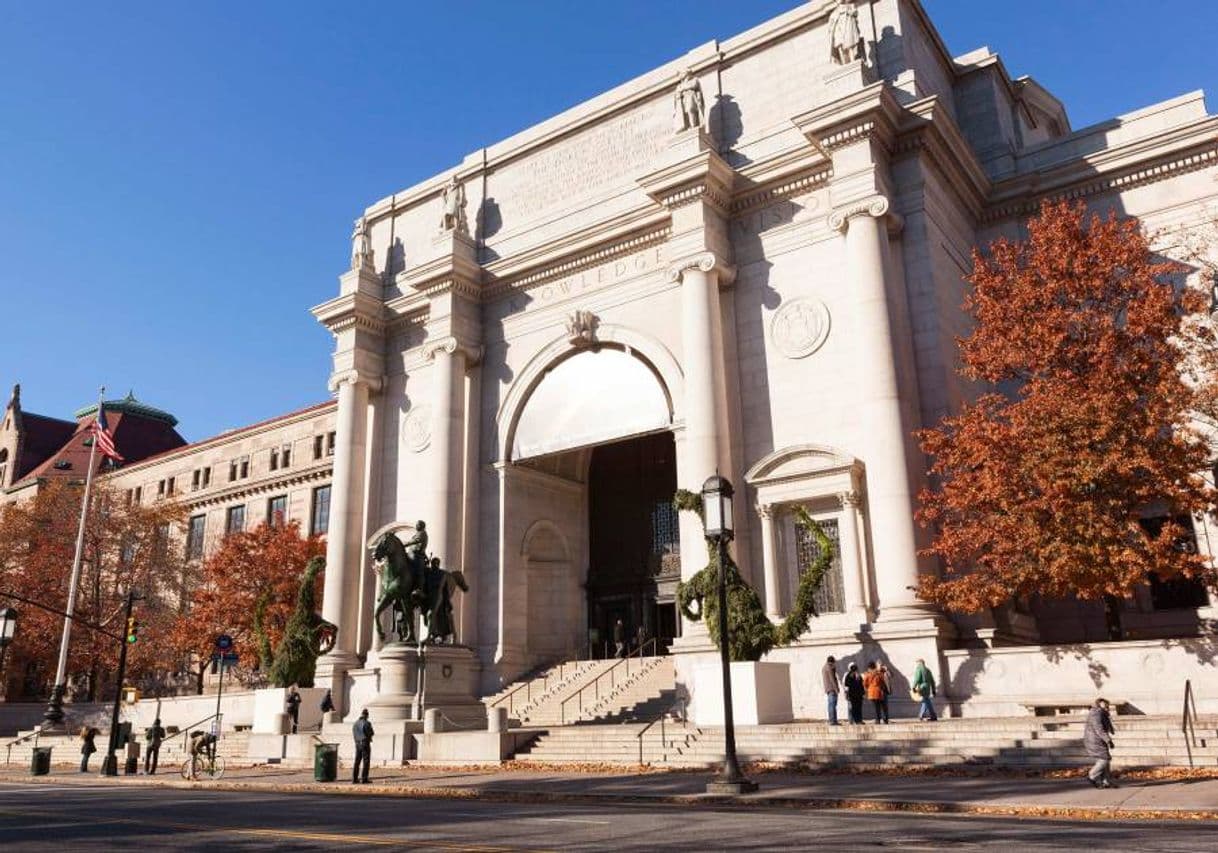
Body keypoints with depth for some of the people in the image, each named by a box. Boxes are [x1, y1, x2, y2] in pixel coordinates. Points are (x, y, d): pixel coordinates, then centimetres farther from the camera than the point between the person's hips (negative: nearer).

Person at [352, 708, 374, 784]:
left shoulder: (355, 723, 6)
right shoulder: (367, 723, -13)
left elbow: (353, 734, 11)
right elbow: (371, 733, -8)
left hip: (357, 744, 6)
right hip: (365, 743, -6)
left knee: (357, 761, 11)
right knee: (366, 762, -1)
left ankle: (354, 779, 10)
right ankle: (364, 779, -3)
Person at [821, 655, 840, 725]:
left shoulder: (823, 668, 20)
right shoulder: (829, 667, -9)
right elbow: (832, 678, -16)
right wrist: (836, 688, -18)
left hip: (827, 689, 9)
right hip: (832, 688, -9)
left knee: (830, 705, 10)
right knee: (832, 704, -12)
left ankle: (831, 721, 10)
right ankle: (833, 721, -16)